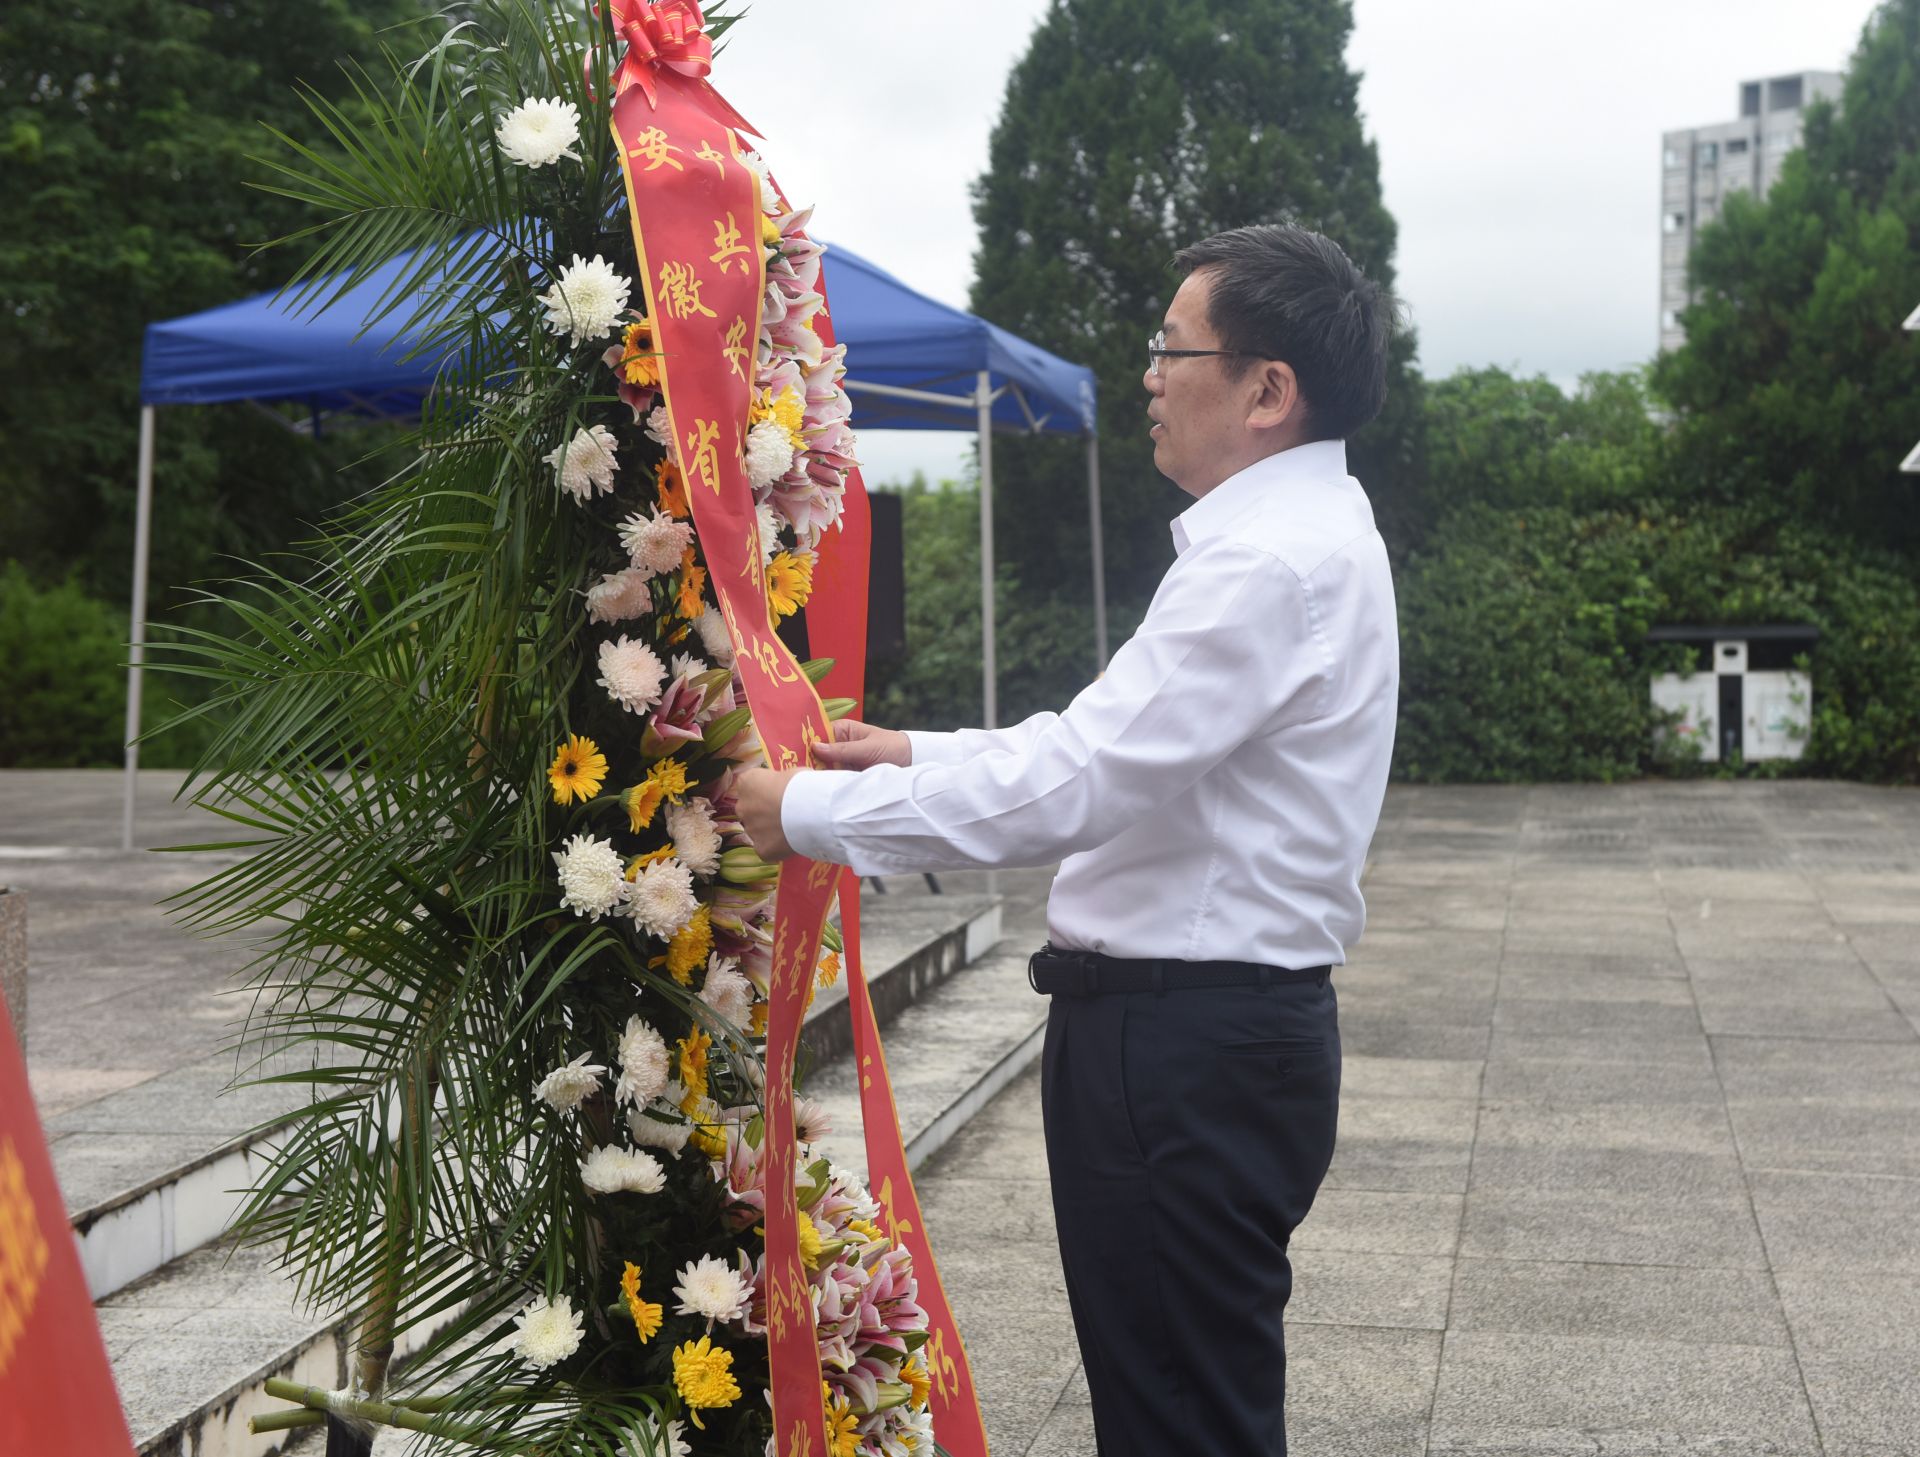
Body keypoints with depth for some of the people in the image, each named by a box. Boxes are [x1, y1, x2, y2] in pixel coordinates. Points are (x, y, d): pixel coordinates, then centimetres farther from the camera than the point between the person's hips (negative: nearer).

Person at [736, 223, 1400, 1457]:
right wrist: (924, 755, 13)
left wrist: (812, 811, -16)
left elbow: (1075, 782, -24)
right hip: (1219, 1027, 11)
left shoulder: (1274, 563, -20)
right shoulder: (1300, 532, 15)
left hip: (1190, 1047, -11)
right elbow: (1120, 740, 20)